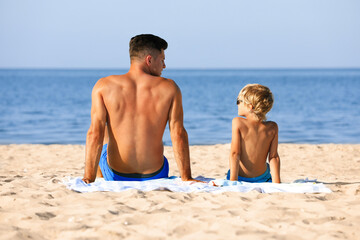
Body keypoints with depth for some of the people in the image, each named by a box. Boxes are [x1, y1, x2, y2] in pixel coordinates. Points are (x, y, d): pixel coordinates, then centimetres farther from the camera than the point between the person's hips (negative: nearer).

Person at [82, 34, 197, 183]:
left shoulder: (103, 86, -8)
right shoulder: (169, 88, -8)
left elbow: (95, 134, -14)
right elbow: (178, 134, -10)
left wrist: (88, 178, -13)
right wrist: (186, 178, -4)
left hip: (115, 176, 0)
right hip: (154, 178, 0)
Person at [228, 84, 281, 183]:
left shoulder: (238, 123, -16)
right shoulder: (272, 128, -9)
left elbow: (235, 154, -18)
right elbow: (274, 157, -10)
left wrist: (233, 182, -19)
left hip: (240, 179, -3)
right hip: (262, 178, 3)